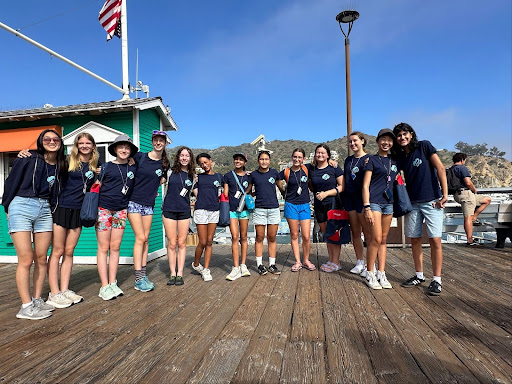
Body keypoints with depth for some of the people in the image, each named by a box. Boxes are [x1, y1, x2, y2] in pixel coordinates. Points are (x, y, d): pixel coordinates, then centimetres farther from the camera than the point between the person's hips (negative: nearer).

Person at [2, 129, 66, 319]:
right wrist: (8, 207, 4)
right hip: (22, 207, -4)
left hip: (45, 210, 4)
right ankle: (26, 307, 2)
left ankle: (37, 300, 18)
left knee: (41, 258, 6)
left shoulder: (60, 166, 10)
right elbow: (11, 182, 1)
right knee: (26, 259, -6)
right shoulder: (28, 159, -2)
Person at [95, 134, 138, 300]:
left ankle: (113, 283, 13)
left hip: (121, 210, 3)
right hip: (104, 209, -3)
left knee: (115, 247, 6)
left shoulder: (132, 168, 10)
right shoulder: (106, 166, 0)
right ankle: (104, 286, 5)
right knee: (103, 247, 0)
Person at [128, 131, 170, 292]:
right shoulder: (139, 157, -4)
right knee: (140, 238, -9)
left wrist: (153, 188, 7)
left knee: (145, 239, 5)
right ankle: (138, 279, -3)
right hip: (134, 201, -4)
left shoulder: (165, 164, 6)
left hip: (149, 204, 4)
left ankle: (143, 275, 12)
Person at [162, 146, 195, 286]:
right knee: (172, 244, 2)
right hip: (169, 210, -1)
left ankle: (180, 274, 12)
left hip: (184, 211, 1)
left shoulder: (192, 175, 8)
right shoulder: (171, 171, 2)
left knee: (182, 243, 4)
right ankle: (172, 274, 13)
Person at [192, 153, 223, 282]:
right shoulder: (198, 177, 10)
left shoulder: (219, 177, 13)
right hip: (201, 209, -2)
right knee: (203, 242, -2)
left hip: (214, 210, 2)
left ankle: (206, 269, 12)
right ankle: (196, 264, 21)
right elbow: (196, 193, 9)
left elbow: (221, 194, 17)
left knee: (209, 242, 3)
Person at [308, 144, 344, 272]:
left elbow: (342, 186, -6)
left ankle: (336, 262, 6)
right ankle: (330, 260, 21)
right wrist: (317, 193, 2)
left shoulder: (334, 168, -3)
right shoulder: (312, 170, 9)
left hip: (333, 204, -4)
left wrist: (327, 193, -14)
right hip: (319, 206, 5)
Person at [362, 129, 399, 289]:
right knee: (376, 239, -10)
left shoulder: (394, 161, 16)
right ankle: (370, 274, 3)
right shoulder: (372, 160, 0)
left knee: (383, 240, 8)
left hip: (388, 203, 6)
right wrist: (367, 207, -15)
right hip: (374, 202, -6)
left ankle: (381, 274, 15)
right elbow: (365, 186, -7)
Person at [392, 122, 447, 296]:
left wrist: (444, 195, -12)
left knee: (435, 240, -4)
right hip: (412, 203, 5)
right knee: (415, 240, 8)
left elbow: (440, 168, -7)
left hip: (431, 201, -4)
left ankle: (437, 280, 7)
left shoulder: (424, 146, -2)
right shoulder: (399, 157, 9)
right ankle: (419, 276, 22)